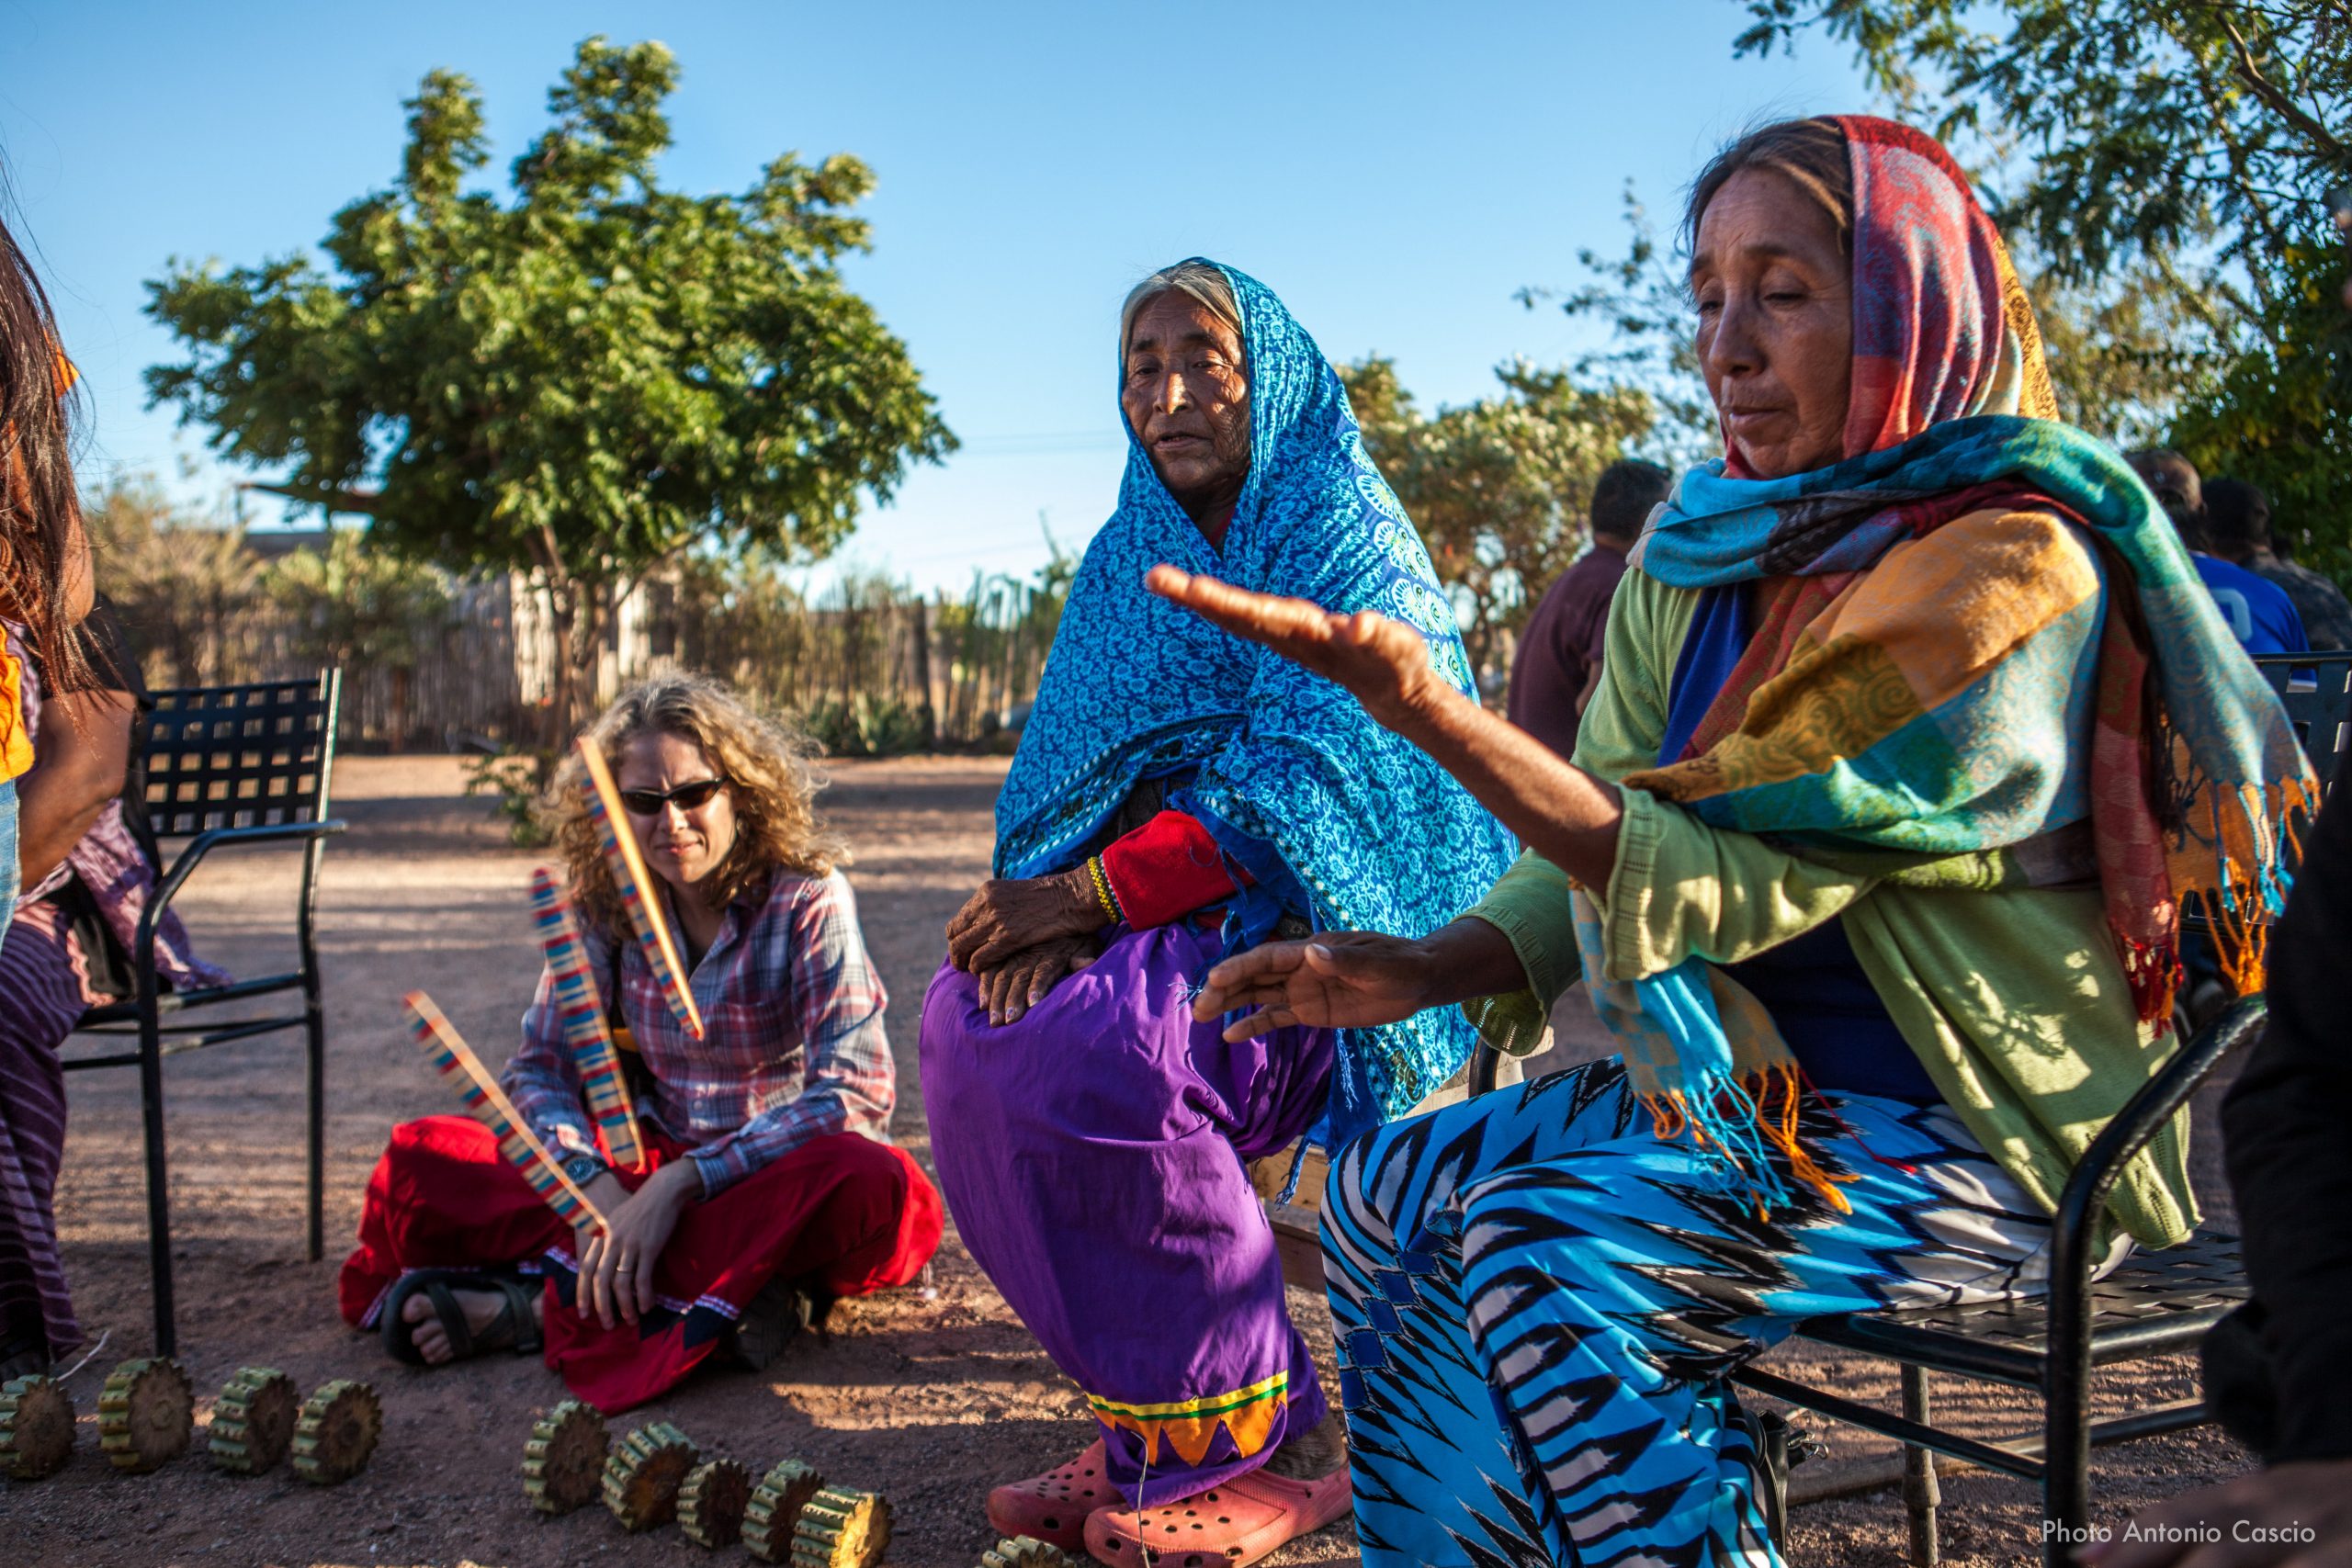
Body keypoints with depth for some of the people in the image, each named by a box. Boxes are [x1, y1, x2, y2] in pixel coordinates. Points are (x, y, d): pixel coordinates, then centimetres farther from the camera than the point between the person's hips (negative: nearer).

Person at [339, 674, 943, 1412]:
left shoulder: (806, 900, -13)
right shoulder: (607, 901, -1)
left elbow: (856, 1091, -21)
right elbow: (540, 1067, -2)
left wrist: (678, 1184, -30)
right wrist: (595, 1187, -24)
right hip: (650, 1162, 4)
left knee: (872, 1187, -39)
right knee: (420, 1159, -13)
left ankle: (554, 1304, -30)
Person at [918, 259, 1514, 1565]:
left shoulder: (1347, 544, -6)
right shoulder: (1127, 560, 14)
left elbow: (1293, 782, -19)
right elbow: (1070, 771, 7)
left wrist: (1089, 892, -24)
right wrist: (1048, 911, -15)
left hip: (1324, 924, -6)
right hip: (1157, 921, 7)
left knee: (1093, 1042, -32)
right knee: (969, 1020, -21)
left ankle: (1263, 1445, -14)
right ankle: (1145, 1420, -7)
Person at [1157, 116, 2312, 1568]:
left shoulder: (2012, 573, -19)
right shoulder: (1705, 551, 5)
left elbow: (1714, 880, -25)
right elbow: (1606, 851, 6)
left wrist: (1427, 708, -36)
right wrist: (1429, 970, -12)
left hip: (1991, 1131, -7)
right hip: (1764, 1083, 8)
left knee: (1537, 1262, -26)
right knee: (1389, 1193, -5)